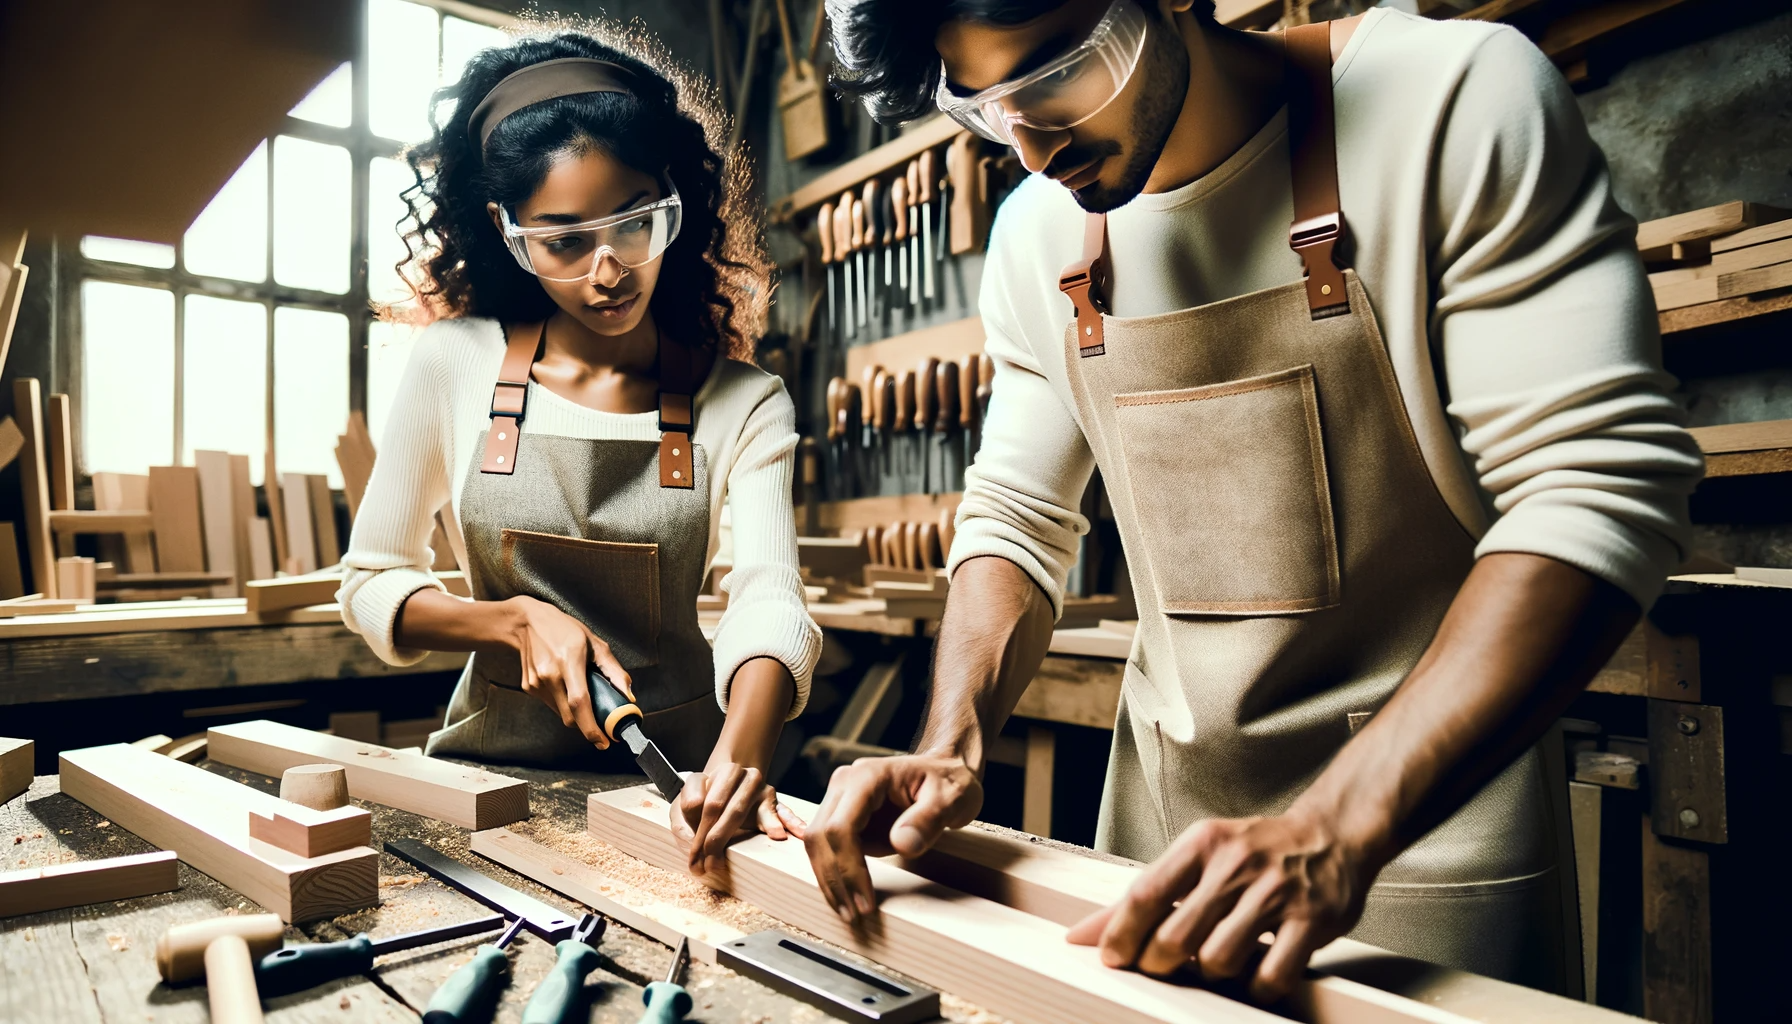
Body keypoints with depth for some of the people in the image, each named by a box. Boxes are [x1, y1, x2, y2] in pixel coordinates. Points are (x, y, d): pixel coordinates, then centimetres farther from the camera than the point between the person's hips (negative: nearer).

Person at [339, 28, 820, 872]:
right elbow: (371, 586, 5)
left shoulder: (745, 404, -4)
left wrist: (742, 751, -39)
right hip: (492, 764, 2)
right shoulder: (455, 364, -3)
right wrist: (522, 621, -14)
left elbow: (769, 605, -19)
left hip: (671, 777, -1)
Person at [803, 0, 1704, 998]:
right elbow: (1016, 521, 4)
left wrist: (1337, 826, -30)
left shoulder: (1457, 99, -15)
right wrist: (952, 747, -13)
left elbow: (1601, 485, -21)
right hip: (1163, 802, 5)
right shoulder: (1036, 237, 0)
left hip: (1431, 798, -4)